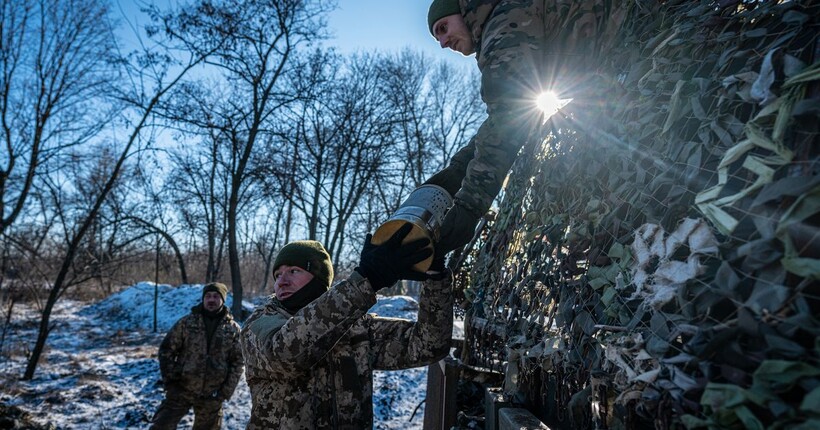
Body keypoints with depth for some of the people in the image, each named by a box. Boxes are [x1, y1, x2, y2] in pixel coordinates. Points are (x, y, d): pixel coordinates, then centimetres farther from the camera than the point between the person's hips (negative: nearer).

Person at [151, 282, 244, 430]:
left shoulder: (233, 329, -2)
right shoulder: (186, 322, -3)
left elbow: (238, 361, 0)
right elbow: (166, 350, 2)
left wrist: (226, 391, -4)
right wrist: (170, 379, -4)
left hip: (212, 396, 1)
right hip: (181, 390, -1)